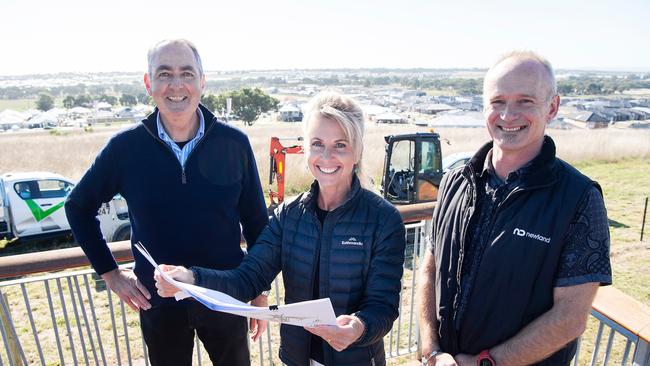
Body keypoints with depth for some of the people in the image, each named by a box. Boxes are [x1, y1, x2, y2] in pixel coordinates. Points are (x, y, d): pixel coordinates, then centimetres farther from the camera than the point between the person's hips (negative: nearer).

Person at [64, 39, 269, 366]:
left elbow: (256, 222, -3)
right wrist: (110, 272, 1)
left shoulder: (234, 143, -11)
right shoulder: (126, 146, -10)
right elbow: (79, 206, 5)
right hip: (157, 301, 1)